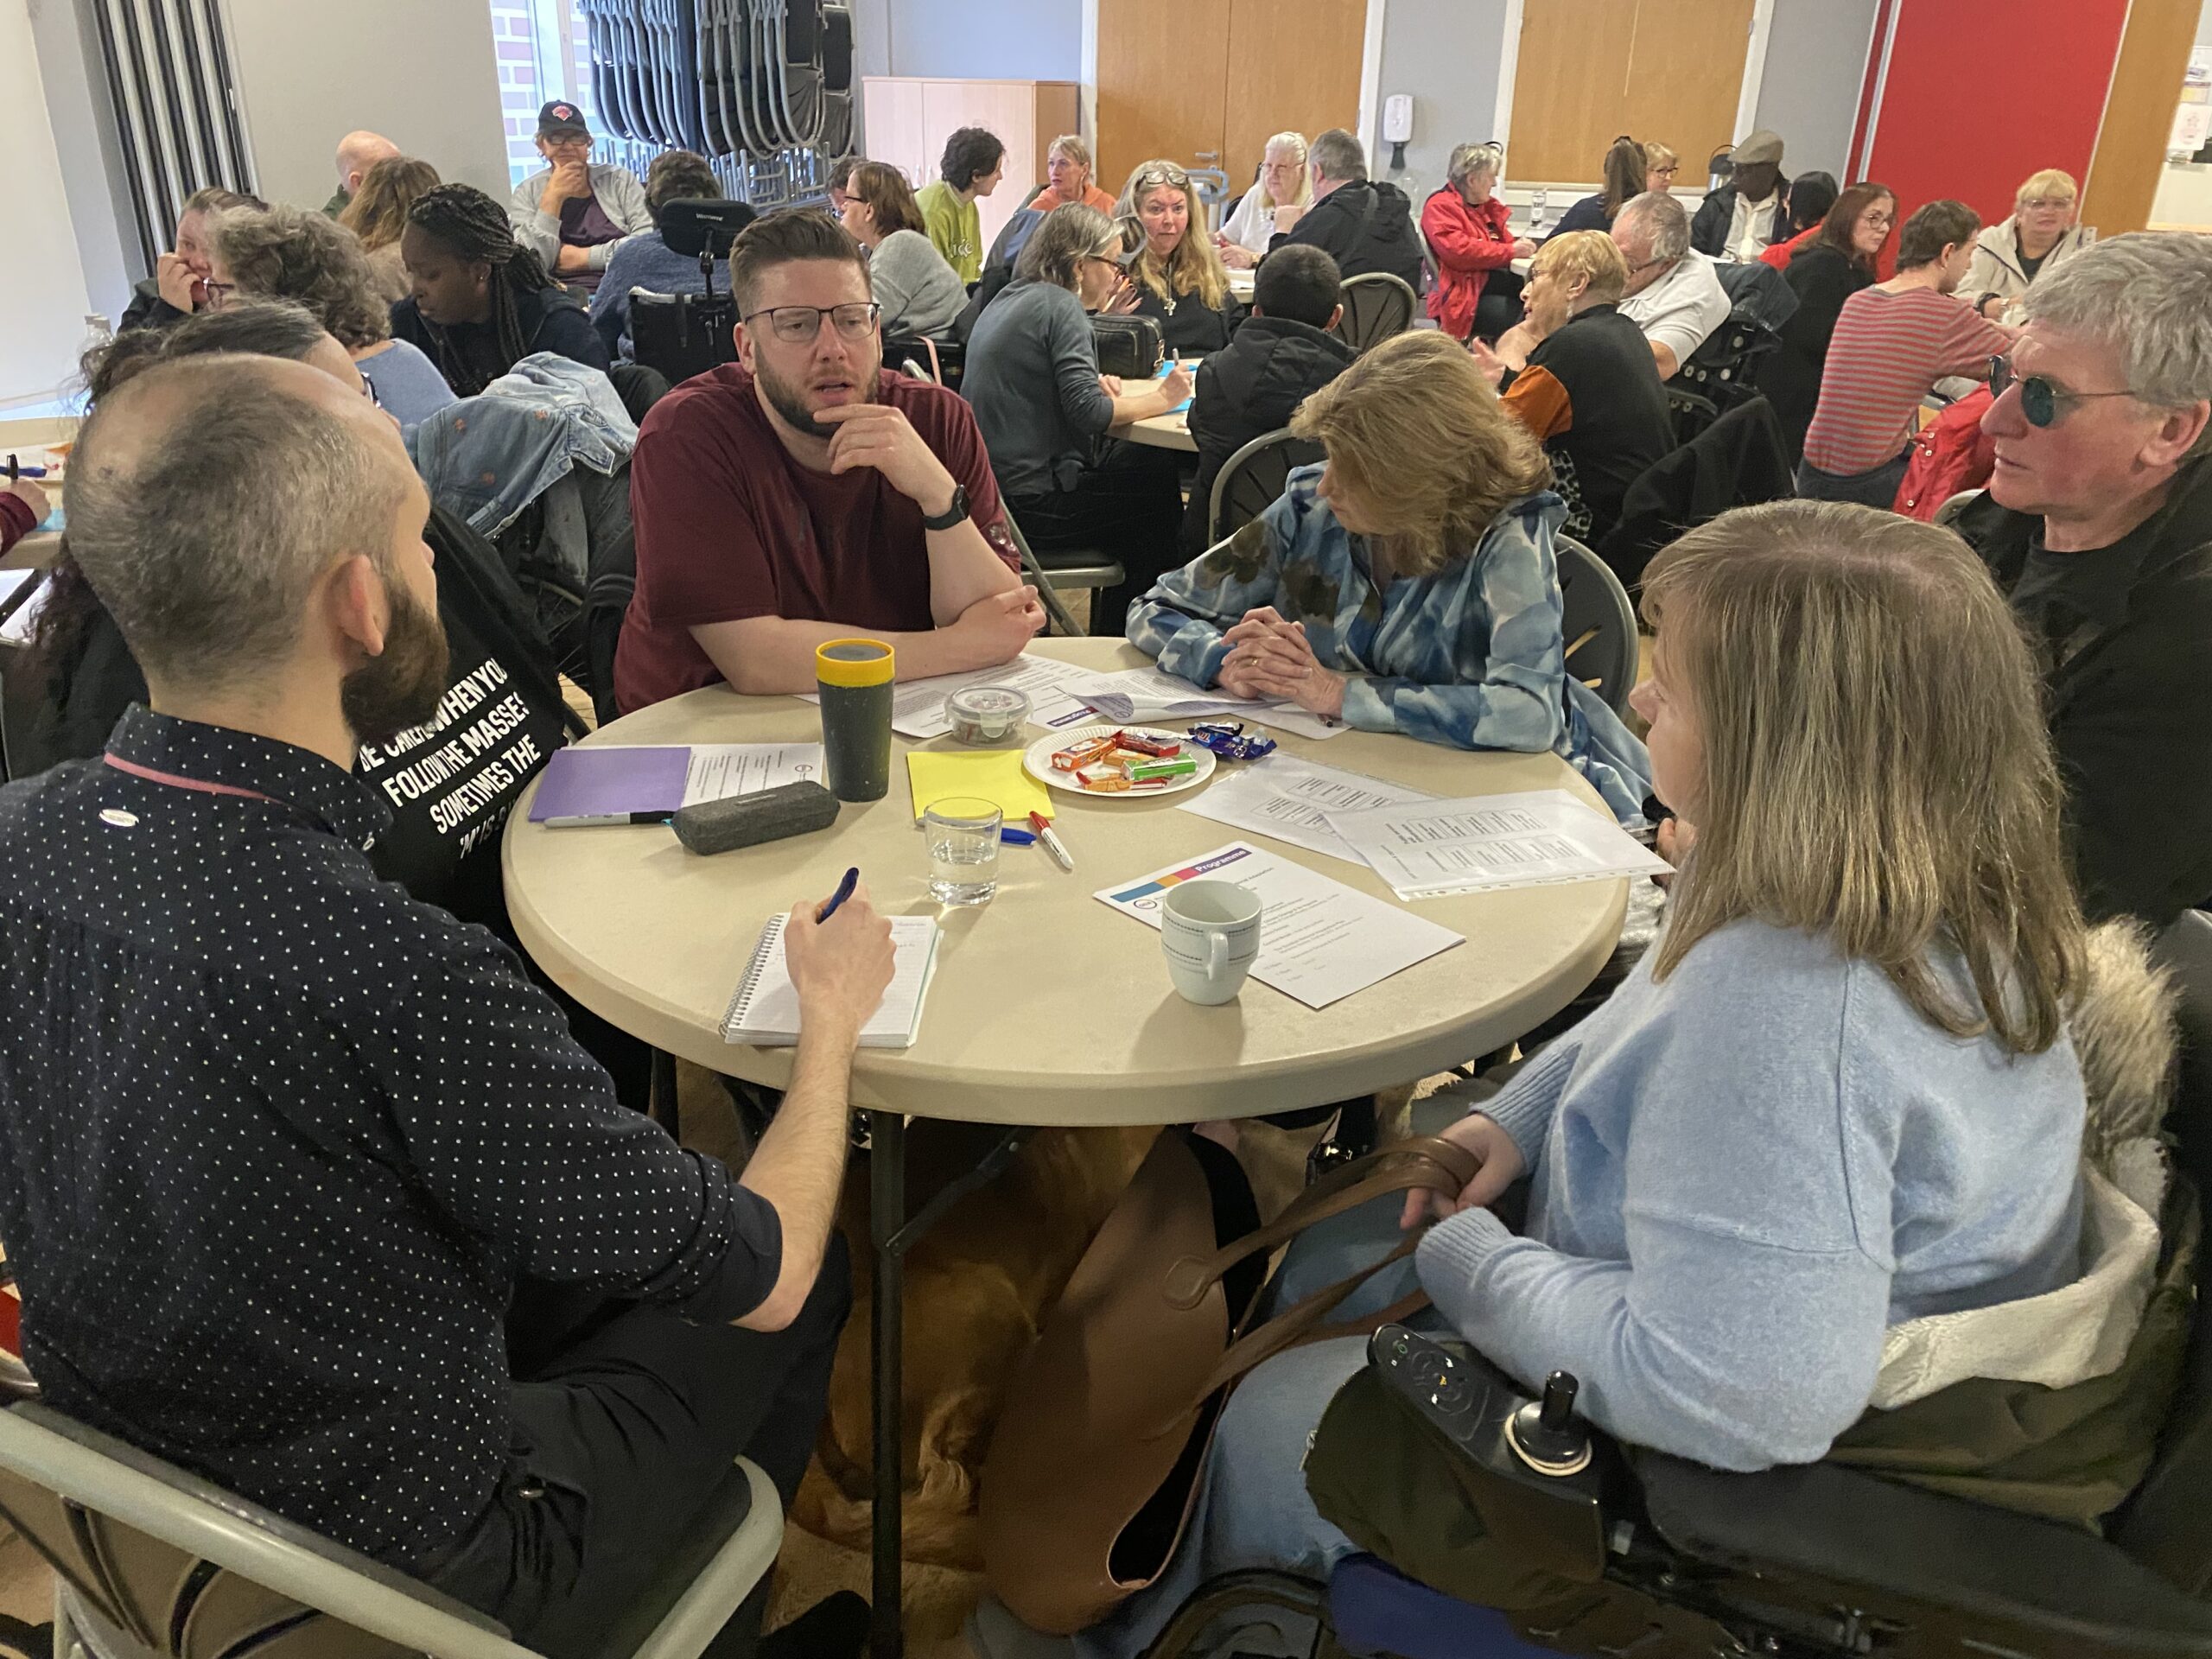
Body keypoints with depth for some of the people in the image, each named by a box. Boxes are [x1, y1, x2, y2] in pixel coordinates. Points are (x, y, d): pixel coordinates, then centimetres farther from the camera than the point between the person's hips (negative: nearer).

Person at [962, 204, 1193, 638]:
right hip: (1030, 501, -9)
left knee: (1140, 460, 17)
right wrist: (1162, 398, -6)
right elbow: (1090, 413, -21)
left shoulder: (1009, 299, 14)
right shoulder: (1059, 305, -13)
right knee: (1159, 487, 7)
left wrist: (1096, 384, 8)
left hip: (994, 484, 9)